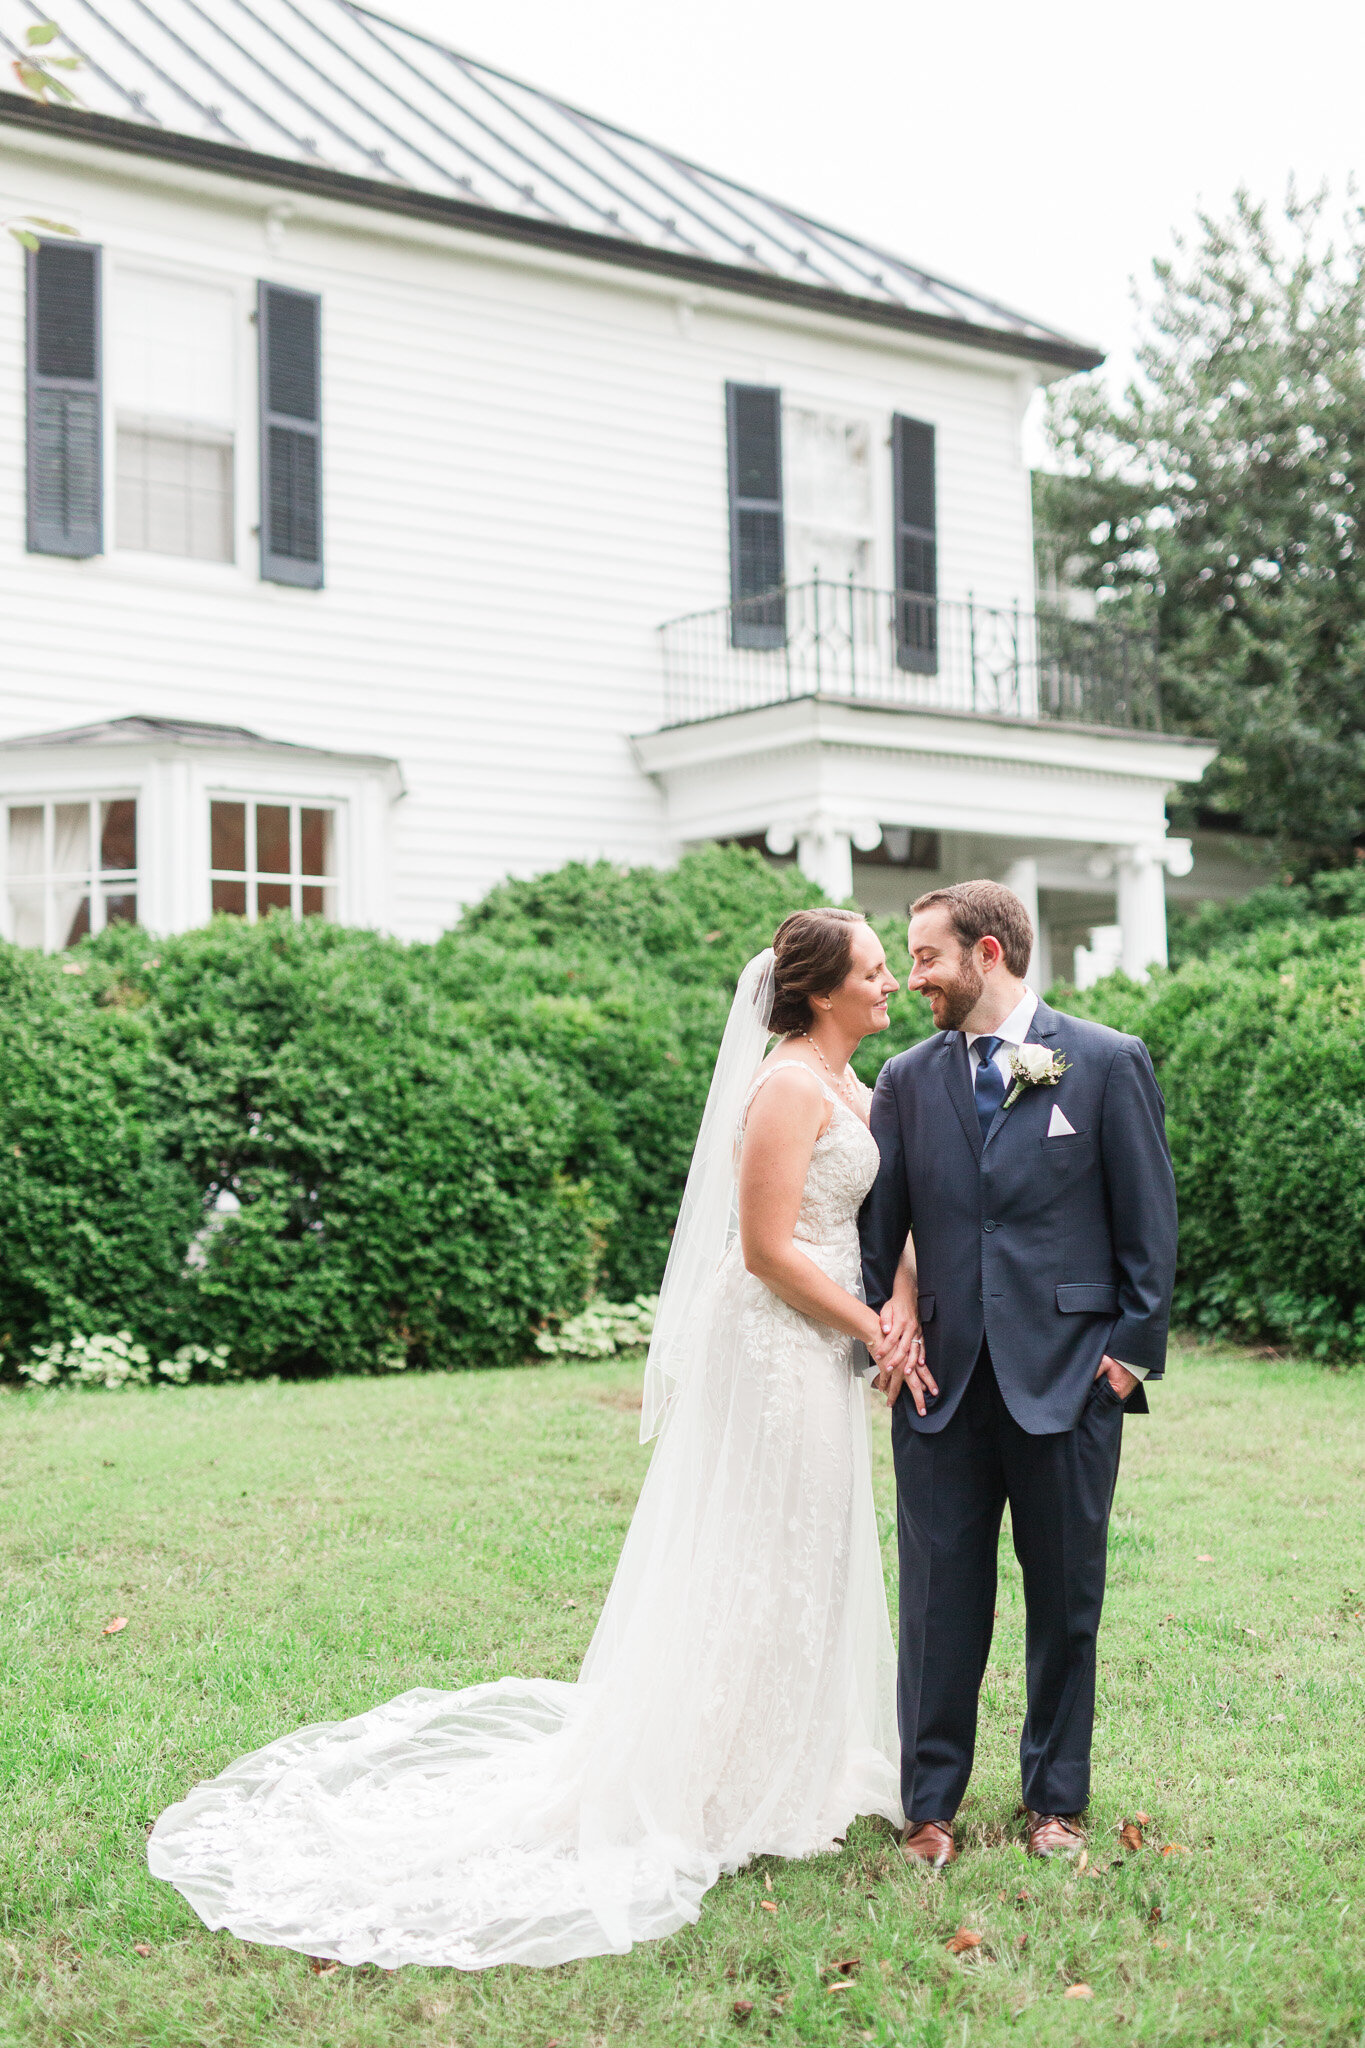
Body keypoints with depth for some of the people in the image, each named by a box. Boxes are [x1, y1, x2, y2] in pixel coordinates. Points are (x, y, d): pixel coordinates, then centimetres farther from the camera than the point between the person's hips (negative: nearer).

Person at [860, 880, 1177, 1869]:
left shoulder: (1110, 1063, -2)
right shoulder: (907, 1079, 7)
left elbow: (1149, 1222, 0)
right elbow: (876, 1225, 11)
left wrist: (1133, 1348, -4)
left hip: (1070, 1378, -2)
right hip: (942, 1378, 2)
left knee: (1067, 1600, 10)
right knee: (940, 1600, 6)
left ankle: (1056, 1799, 26)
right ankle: (930, 1805, 18)